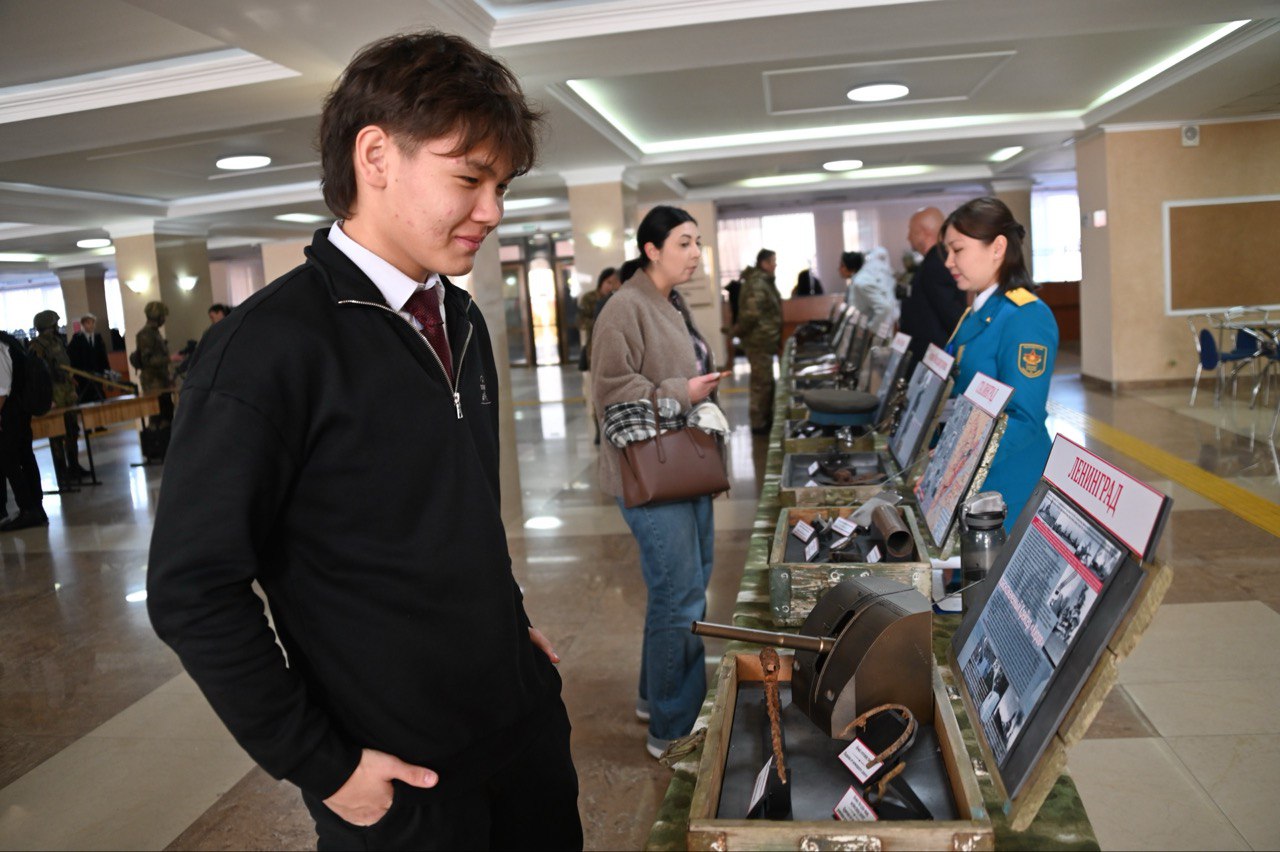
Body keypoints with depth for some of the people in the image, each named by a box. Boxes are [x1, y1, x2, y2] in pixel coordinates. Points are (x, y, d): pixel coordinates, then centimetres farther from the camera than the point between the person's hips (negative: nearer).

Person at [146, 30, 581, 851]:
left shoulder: (461, 320, 4)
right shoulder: (270, 346, -19)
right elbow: (193, 591, -17)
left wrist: (514, 621, 12)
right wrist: (320, 767, -14)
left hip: (525, 716, 7)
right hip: (400, 773, -7)